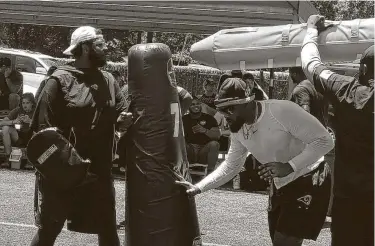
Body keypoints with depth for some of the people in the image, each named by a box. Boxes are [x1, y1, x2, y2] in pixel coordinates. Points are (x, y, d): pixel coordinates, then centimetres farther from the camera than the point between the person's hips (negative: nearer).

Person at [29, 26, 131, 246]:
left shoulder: (108, 80, 7)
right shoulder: (60, 80, -10)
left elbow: (122, 112, 14)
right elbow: (44, 127, -13)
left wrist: (124, 120, -10)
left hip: (99, 170, 5)